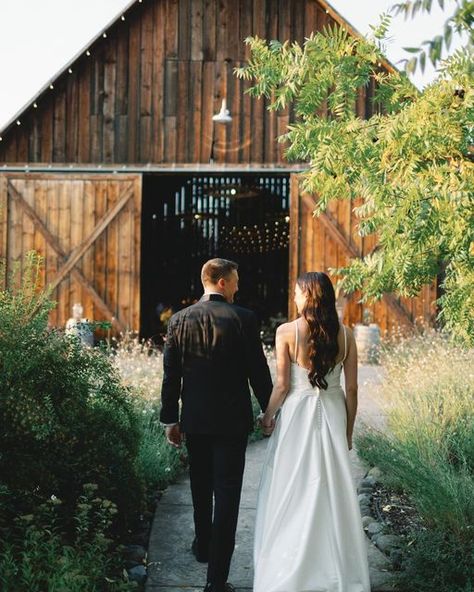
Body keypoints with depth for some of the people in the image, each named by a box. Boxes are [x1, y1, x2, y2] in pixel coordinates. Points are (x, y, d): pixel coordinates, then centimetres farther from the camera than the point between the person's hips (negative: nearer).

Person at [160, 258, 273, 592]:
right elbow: (258, 371, -8)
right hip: (232, 420, -4)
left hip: (194, 420, 4)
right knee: (227, 494, -1)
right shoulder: (243, 319, -10)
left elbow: (171, 375, 2)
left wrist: (170, 419, 10)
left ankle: (204, 547, 43)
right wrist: (269, 410, 5)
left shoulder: (179, 320, 0)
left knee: (201, 486, 23)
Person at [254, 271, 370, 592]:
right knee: (333, 490, 11)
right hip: (333, 414, 3)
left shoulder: (287, 331, -10)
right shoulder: (345, 334, -2)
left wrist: (268, 417, 7)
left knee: (292, 492, 9)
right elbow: (352, 389, 1)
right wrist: (348, 431, 12)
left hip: (297, 414, -3)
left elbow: (282, 385, -10)